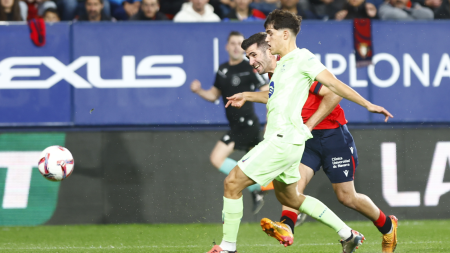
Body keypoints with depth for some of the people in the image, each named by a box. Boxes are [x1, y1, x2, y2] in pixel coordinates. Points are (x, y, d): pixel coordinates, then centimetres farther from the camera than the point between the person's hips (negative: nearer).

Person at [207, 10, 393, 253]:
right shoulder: (282, 64, 18)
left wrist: (367, 104, -11)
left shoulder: (301, 57, -9)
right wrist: (248, 96, 30)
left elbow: (334, 84, -9)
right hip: (279, 139, 10)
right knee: (290, 198, 20)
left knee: (233, 182, -10)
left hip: (284, 140, -10)